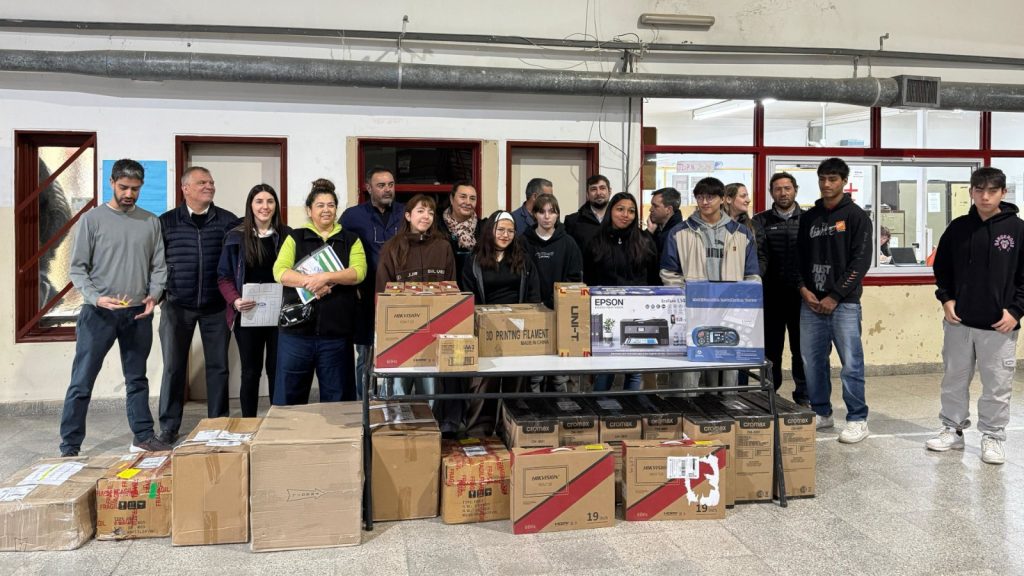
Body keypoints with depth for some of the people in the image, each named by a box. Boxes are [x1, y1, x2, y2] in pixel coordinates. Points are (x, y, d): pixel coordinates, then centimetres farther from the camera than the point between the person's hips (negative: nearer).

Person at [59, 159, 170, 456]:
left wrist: (154, 295, -10)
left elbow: (159, 267, 8)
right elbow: (77, 268, -3)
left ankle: (143, 437, 22)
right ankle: (69, 447, 6)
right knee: (82, 382, -1)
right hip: (98, 314, -3)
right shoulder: (92, 219, -2)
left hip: (138, 314, 3)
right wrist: (96, 297, -18)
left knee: (137, 378, 13)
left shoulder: (151, 222, 6)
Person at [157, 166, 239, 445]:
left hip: (216, 305, 0)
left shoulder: (228, 221, 2)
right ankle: (169, 427, 15)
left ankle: (218, 423, 18)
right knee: (174, 367, 5)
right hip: (177, 305, 0)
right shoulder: (166, 222, 3)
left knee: (218, 365, 6)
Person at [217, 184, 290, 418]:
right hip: (247, 315, 0)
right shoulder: (236, 236, 2)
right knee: (250, 372, 8)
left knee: (277, 370, 7)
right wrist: (235, 300, -15)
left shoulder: (286, 235, 3)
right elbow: (224, 276, 3)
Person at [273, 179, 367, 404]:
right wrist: (310, 281, -19)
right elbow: (279, 271, -4)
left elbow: (358, 272, -7)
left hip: (337, 331, 0)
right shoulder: (295, 237, 8)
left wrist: (325, 277, -20)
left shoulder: (351, 240, 9)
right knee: (289, 396, 6)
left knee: (336, 399, 7)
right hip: (297, 329, 0)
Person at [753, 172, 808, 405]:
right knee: (771, 347, 8)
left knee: (802, 347, 6)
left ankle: (803, 395, 17)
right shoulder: (761, 221, 6)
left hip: (800, 294, 0)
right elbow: (759, 255, -8)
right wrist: (758, 277, -24)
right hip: (772, 295, 0)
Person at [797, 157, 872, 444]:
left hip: (844, 302, -5)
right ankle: (821, 413, 21)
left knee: (851, 363, -4)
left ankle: (857, 419, 7)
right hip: (811, 302, 5)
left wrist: (835, 296, -12)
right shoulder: (809, 217, 13)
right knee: (812, 360, 8)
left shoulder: (856, 216, -1)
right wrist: (803, 288, -1)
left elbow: (861, 261, -8)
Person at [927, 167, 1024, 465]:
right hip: (958, 321, 3)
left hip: (999, 325, -2)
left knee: (997, 386, 5)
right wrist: (945, 298, -1)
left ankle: (993, 437, 18)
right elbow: (941, 267, 12)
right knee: (954, 380, 12)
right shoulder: (958, 228, 3)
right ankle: (953, 430, 25)